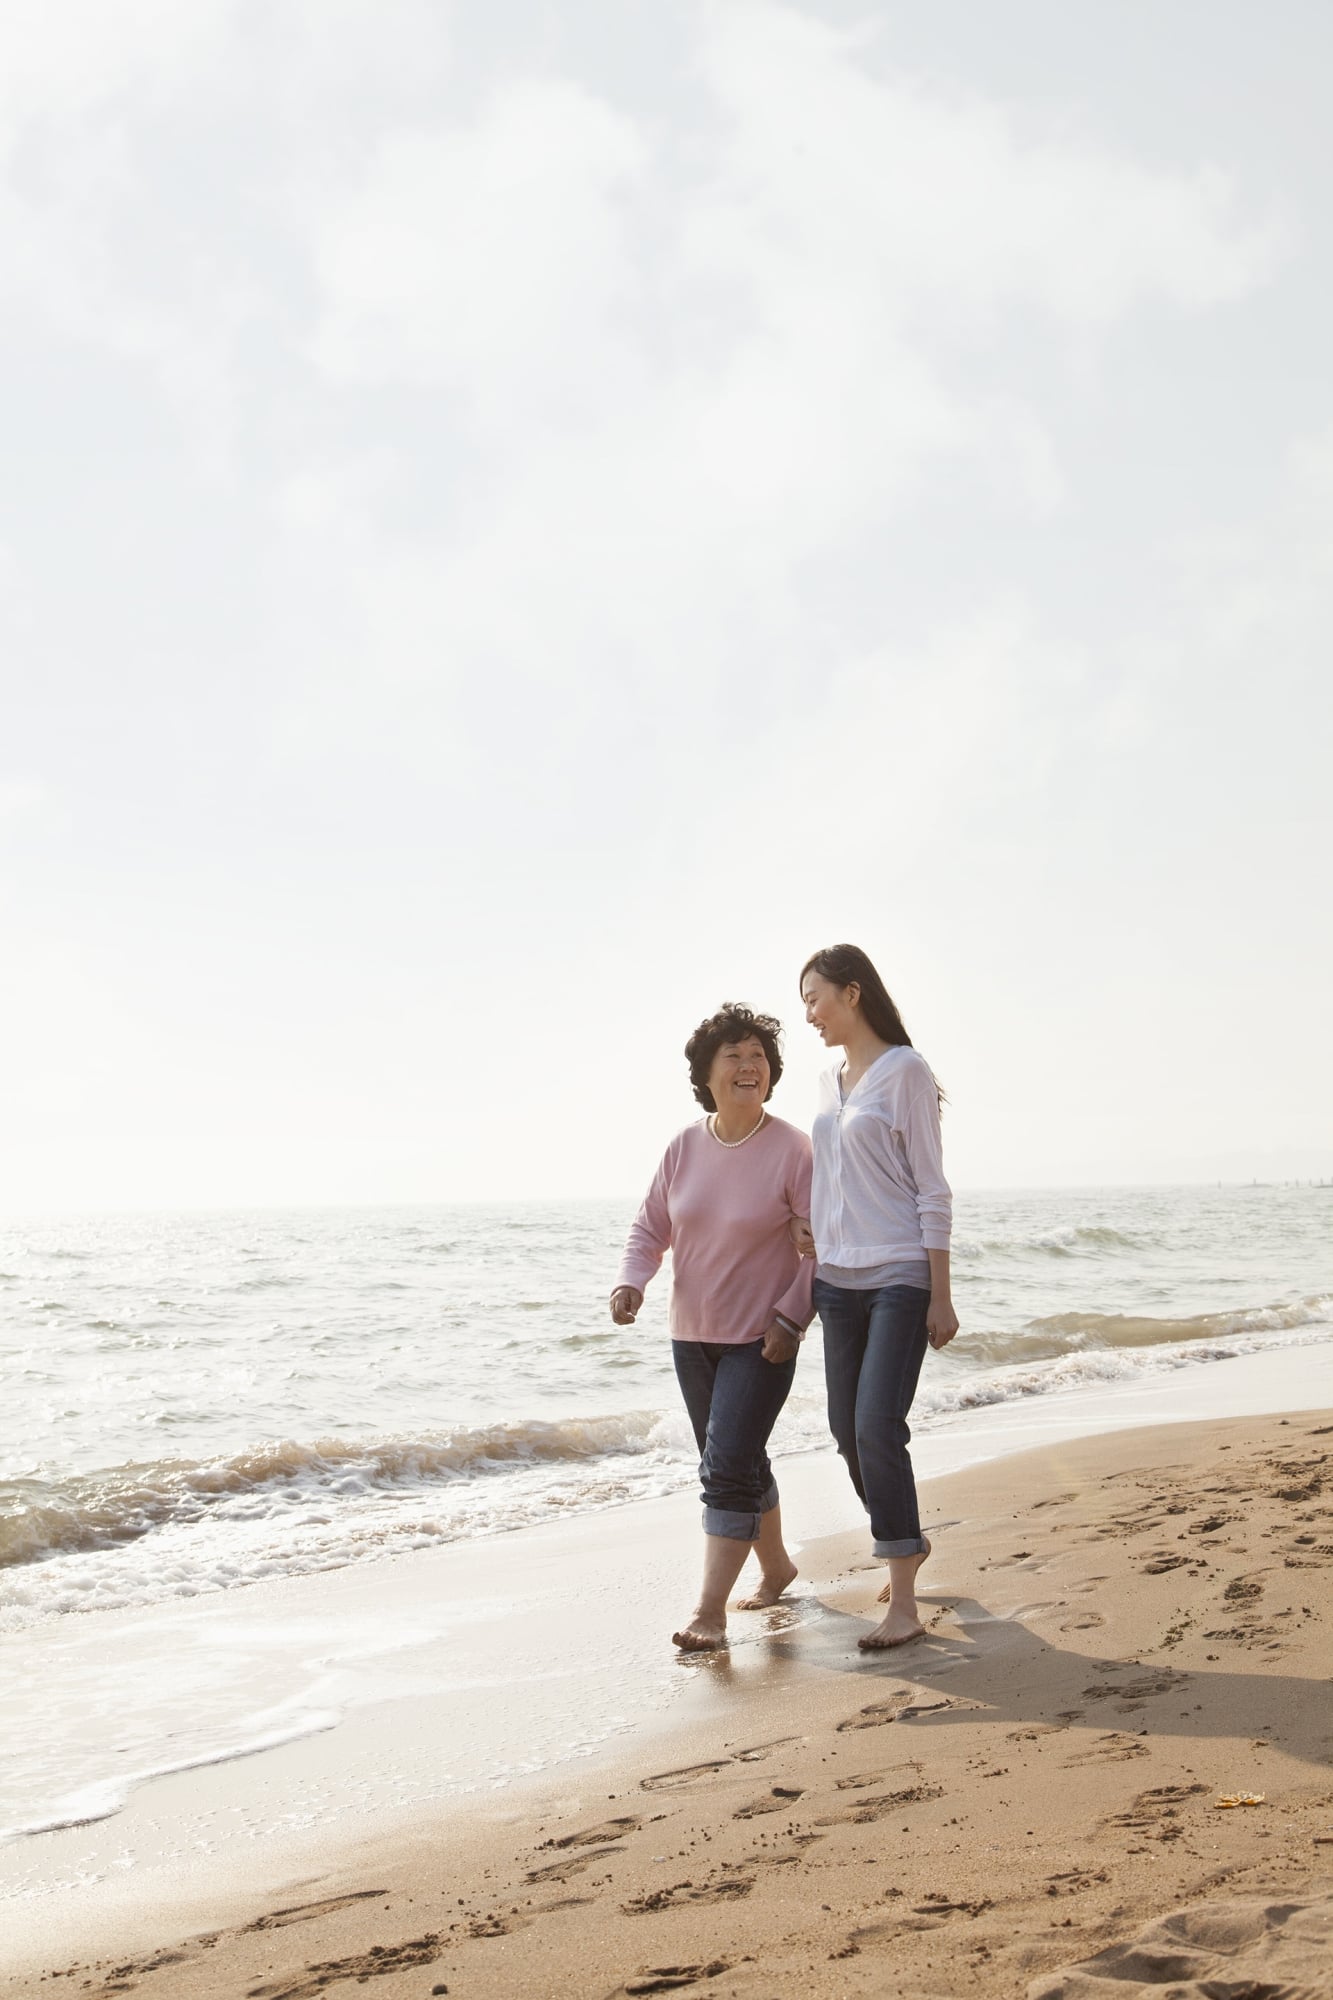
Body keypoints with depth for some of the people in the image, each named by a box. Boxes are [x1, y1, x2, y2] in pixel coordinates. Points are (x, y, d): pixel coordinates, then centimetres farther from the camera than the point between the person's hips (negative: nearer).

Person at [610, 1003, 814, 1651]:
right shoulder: (685, 1147, 0)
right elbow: (650, 1226, 7)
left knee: (728, 1467, -13)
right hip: (692, 1335, 6)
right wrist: (631, 1282, -11)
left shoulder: (792, 1150, -14)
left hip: (761, 1339, -5)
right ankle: (776, 1568, 38)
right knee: (739, 1464, 17)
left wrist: (790, 1317, -18)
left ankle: (710, 1611, -9)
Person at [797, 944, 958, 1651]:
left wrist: (940, 1296, -12)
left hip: (899, 1279, -7)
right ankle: (907, 1543, 33)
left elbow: (931, 1190, -9)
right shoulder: (828, 1083, 14)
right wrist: (811, 1274, 13)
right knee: (847, 1430, 9)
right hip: (839, 1280, 7)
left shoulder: (906, 1071, -6)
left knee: (877, 1427, -14)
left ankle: (902, 1604, -10)